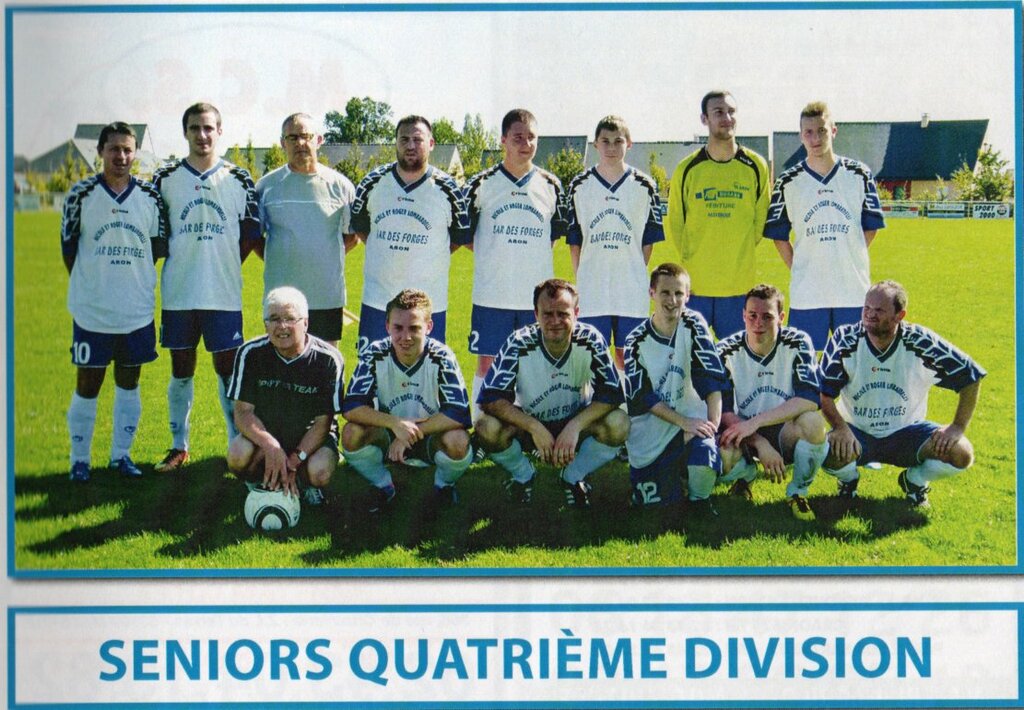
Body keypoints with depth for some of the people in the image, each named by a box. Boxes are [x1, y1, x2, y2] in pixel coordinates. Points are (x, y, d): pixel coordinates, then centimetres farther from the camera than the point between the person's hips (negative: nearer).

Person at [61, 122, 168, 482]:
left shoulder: (150, 195, 3)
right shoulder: (82, 193, -3)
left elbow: (159, 246, 10)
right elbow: (68, 246, 3)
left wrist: (129, 270, 3)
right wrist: (90, 284, 3)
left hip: (138, 310, 2)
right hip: (91, 312, -2)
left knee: (129, 382, 11)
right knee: (87, 385, 3)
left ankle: (121, 454, 23)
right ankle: (80, 459, 14)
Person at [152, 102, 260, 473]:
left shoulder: (238, 179, 4)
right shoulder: (165, 178, 3)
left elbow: (251, 233, 8)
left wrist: (224, 264, 4)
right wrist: (180, 262, 3)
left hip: (224, 293, -1)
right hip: (178, 293, 1)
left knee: (228, 367, 2)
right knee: (181, 368, 8)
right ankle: (179, 446, 17)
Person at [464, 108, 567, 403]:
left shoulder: (550, 185, 7)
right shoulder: (482, 184, 0)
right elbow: (464, 235, 7)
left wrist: (530, 257, 8)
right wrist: (494, 257, 2)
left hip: (538, 294, 2)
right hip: (491, 293, -2)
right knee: (486, 363, 1)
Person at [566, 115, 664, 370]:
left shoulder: (645, 187, 5)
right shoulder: (579, 187, 5)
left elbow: (649, 239, 8)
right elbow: (574, 240, 7)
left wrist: (638, 276, 3)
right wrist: (580, 280, 2)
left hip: (632, 291, 0)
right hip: (591, 290, 0)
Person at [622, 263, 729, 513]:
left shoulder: (693, 325, -6)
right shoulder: (637, 341, -5)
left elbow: (712, 378, -11)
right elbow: (643, 397, -9)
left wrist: (713, 423, -22)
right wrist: (684, 422, -20)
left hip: (692, 419, -1)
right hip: (649, 433, 2)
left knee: (704, 450, -35)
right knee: (651, 499, -5)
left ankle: (700, 497, -1)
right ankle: (670, 471, 30)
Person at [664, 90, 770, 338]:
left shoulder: (755, 166, 3)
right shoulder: (687, 169, 1)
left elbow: (760, 220, 11)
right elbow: (674, 223, 9)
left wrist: (739, 255, 9)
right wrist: (690, 261, 7)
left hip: (739, 287, 1)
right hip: (694, 287, 0)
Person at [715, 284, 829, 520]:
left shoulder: (798, 343, -11)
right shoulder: (727, 351, -8)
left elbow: (811, 399, -24)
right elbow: (724, 412, -12)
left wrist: (754, 422, -32)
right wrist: (760, 443, -27)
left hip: (786, 432, -1)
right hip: (744, 435, 1)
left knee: (813, 422, -35)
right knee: (719, 456, -34)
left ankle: (798, 491, -5)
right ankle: (745, 475, 9)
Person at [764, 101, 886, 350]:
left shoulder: (858, 175, 4)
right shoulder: (789, 182, 2)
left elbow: (871, 227, 10)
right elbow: (778, 235, 8)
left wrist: (851, 261, 4)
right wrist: (798, 269, 0)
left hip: (854, 291, 1)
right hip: (806, 293, 0)